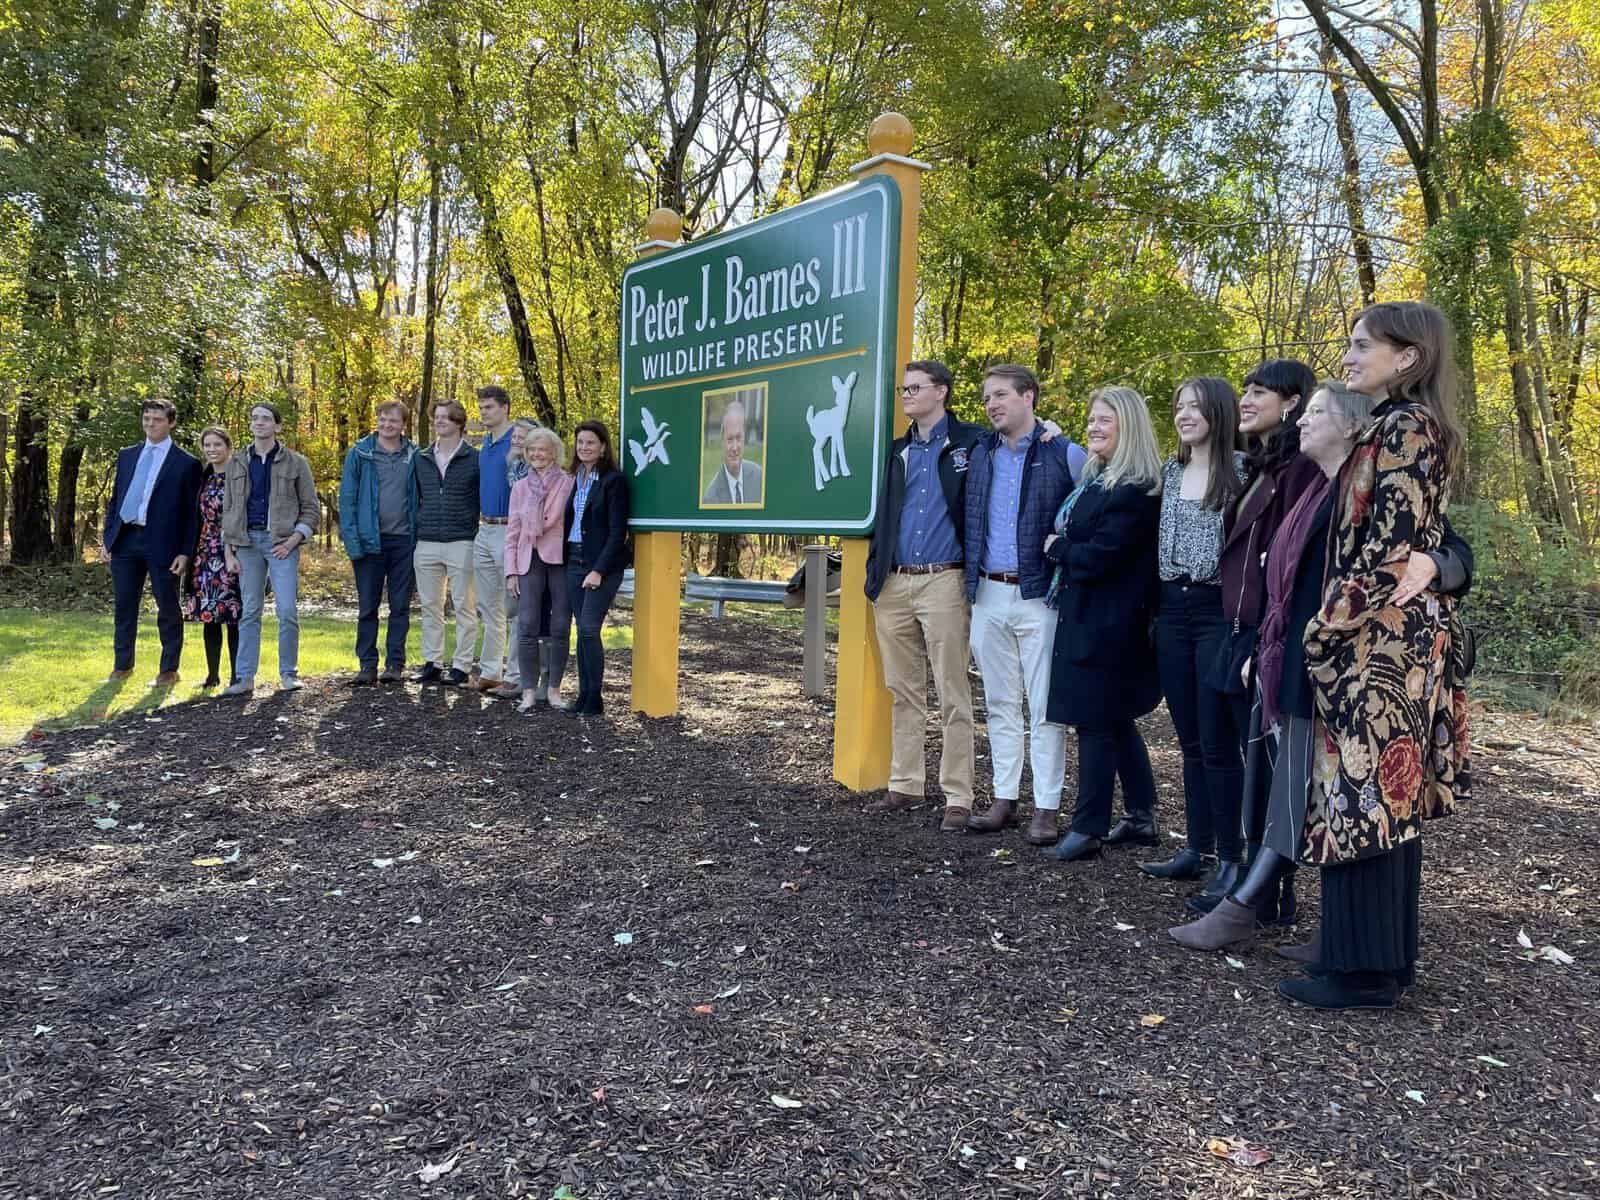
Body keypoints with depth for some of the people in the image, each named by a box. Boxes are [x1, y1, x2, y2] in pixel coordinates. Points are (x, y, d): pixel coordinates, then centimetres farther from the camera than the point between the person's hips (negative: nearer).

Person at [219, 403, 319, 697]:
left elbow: (311, 507, 4)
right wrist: (229, 550, 6)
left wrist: (294, 539, -9)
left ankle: (289, 673, 6)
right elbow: (228, 508, 14)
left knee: (287, 610, -8)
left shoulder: (295, 463, 4)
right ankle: (245, 677, 7)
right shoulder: (237, 463, 12)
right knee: (249, 612, 4)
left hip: (282, 542, -3)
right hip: (247, 540, 3)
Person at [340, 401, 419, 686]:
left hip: (404, 541, 1)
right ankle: (367, 665, 11)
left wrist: (420, 535, -2)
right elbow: (347, 497, 0)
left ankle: (395, 664, 12)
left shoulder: (414, 455, 5)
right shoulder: (359, 453, 1)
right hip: (370, 540, -1)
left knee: (401, 606, 5)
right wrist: (351, 538, -9)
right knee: (367, 607, 4)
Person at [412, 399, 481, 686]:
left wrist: (480, 539, -3)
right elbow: (415, 499, 19)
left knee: (464, 606, 0)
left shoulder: (474, 459, 0)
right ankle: (432, 663, 16)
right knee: (430, 607, 9)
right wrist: (414, 535, 11)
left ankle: (462, 666, 5)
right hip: (426, 544, 5)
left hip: (461, 543, -4)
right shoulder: (422, 458, 13)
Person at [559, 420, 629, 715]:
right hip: (573, 561, 6)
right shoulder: (574, 479, 13)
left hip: (603, 565, -6)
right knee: (582, 630, 6)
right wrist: (563, 562, 6)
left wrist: (599, 570, -17)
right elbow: (567, 523, 15)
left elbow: (618, 532, -12)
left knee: (589, 629, -9)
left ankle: (593, 700, 0)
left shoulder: (613, 480, -7)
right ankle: (584, 696, 13)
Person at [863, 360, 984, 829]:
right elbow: (883, 516, 17)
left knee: (952, 695, -2)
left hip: (943, 582, -6)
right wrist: (875, 574, 11)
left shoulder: (970, 442, 0)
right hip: (894, 585, 6)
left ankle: (958, 797, 3)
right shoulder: (898, 451, 16)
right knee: (903, 691, 12)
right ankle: (905, 785, 22)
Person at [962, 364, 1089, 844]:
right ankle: (1004, 799, 20)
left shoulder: (1065, 454, -4)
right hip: (989, 594, 5)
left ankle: (1046, 808, 6)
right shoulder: (980, 454, 10)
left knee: (1045, 706, -1)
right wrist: (972, 580, 11)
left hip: (1040, 595, -5)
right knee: (1000, 703, 11)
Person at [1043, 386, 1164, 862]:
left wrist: (1057, 547, -6)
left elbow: (1100, 556, -20)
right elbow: (1069, 533, 17)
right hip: (1086, 618, 10)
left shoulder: (1136, 491, -16)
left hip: (1106, 625, -10)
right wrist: (1064, 549, -3)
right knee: (1116, 721, 15)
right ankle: (1141, 817, 26)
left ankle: (1089, 828, 8)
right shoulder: (1097, 479, 14)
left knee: (1096, 723, -2)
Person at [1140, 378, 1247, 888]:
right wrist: (1158, 604, 14)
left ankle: (1230, 856, 9)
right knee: (1189, 739, 11)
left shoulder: (1242, 469, -6)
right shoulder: (1171, 470, 13)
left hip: (1218, 610, -6)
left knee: (1218, 742, -2)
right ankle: (1196, 847, 20)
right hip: (1173, 609, 6)